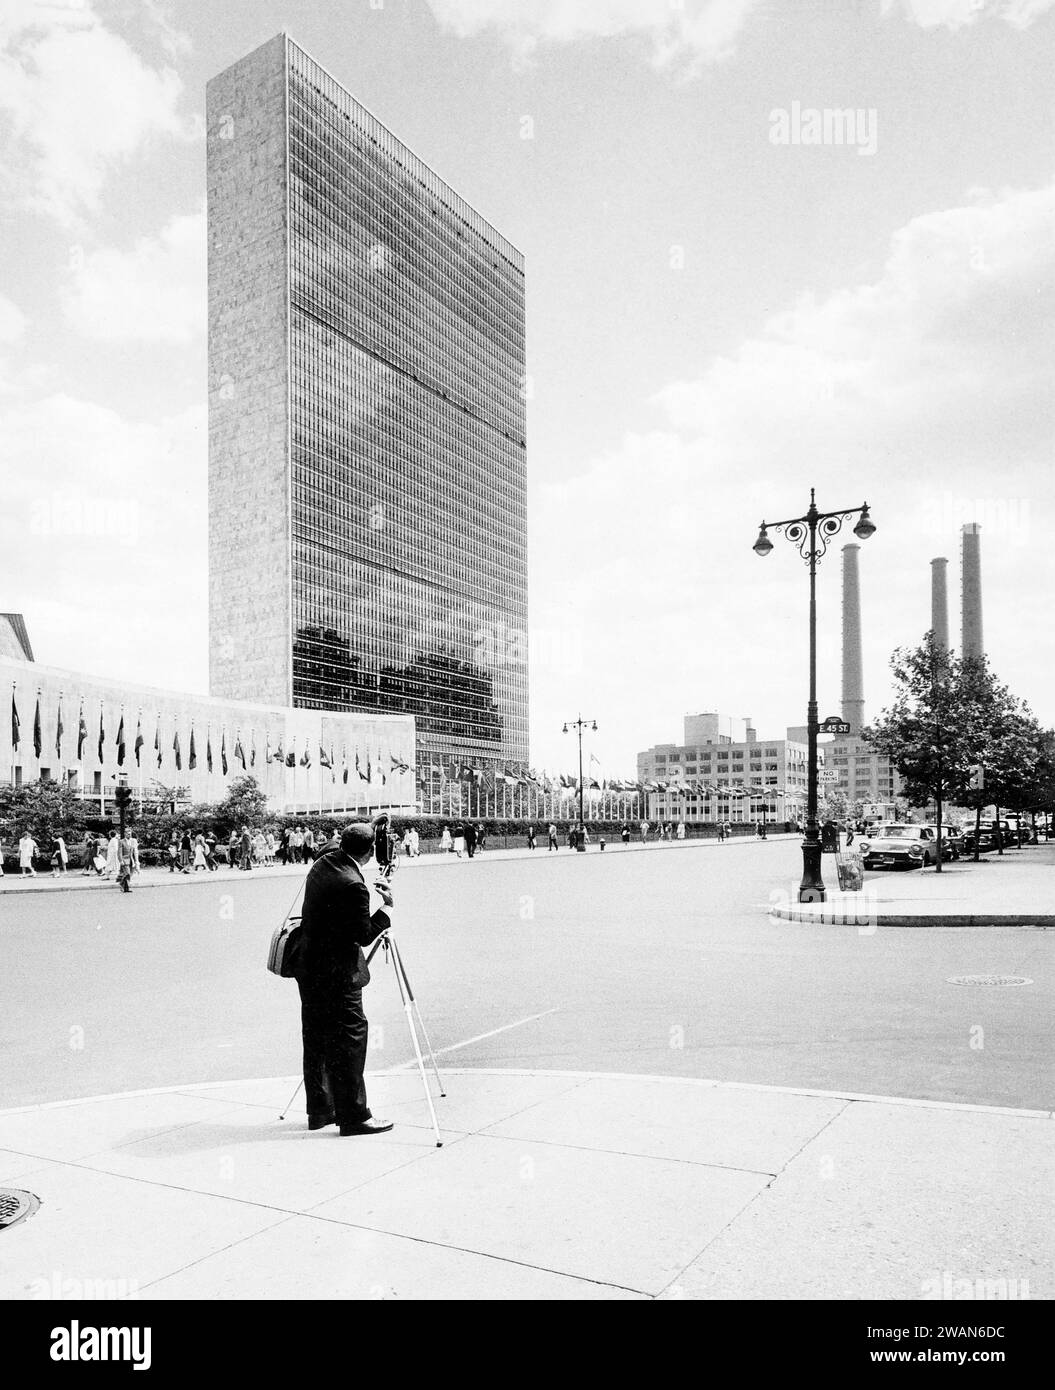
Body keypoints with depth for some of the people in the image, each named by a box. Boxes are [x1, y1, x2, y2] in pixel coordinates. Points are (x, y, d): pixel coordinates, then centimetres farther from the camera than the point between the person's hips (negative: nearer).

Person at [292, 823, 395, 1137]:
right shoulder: (353, 886, -24)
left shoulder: (322, 864, 3)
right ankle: (353, 1116, 6)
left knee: (317, 1041, 16)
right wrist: (386, 906, -5)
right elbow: (365, 936, -17)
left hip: (308, 967, 9)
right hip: (336, 973, -9)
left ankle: (319, 1111, 26)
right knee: (349, 1040, 0)